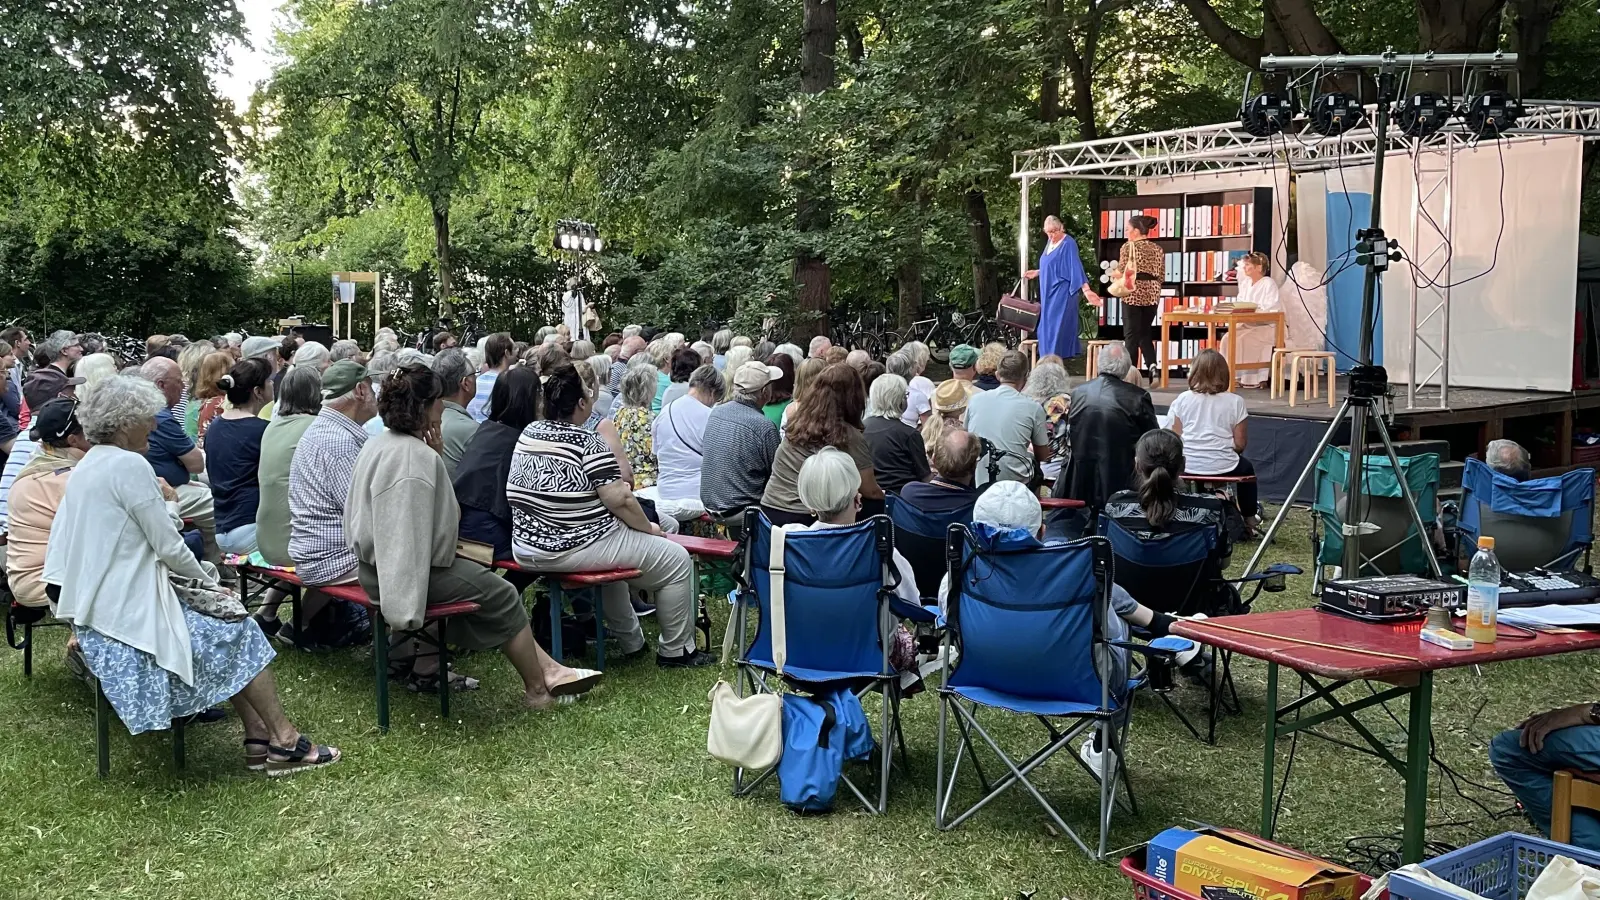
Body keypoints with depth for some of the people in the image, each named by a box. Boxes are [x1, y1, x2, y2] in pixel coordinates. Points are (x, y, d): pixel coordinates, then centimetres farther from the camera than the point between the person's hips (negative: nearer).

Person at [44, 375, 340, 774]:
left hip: (96, 605, 10)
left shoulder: (85, 467, 13)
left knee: (230, 635, 15)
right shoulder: (129, 464, -17)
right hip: (130, 613, -10)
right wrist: (208, 582, 1)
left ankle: (258, 740, 10)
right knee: (240, 634, 2)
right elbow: (168, 546, -17)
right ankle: (284, 741, 4)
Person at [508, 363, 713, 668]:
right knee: (677, 560, 6)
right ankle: (675, 651, 16)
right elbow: (618, 500, -19)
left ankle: (631, 641, 44)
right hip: (577, 550, -9)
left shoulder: (528, 434, 5)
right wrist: (649, 528, -2)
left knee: (614, 549, 38)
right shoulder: (589, 443, -18)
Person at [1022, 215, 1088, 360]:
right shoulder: (1050, 242, 11)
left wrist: (1085, 289, -29)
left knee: (1057, 325, -9)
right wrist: (1037, 272, 20)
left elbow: (1075, 267, -22)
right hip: (1049, 292, 9)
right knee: (1048, 326, 12)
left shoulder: (1068, 244, -15)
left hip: (1061, 293, -9)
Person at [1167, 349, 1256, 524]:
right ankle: (1249, 518, 42)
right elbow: (1240, 444, -3)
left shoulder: (1182, 399, 0)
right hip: (1223, 467, 0)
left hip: (1186, 466, 0)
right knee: (1246, 468, 33)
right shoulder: (1235, 401, -4)